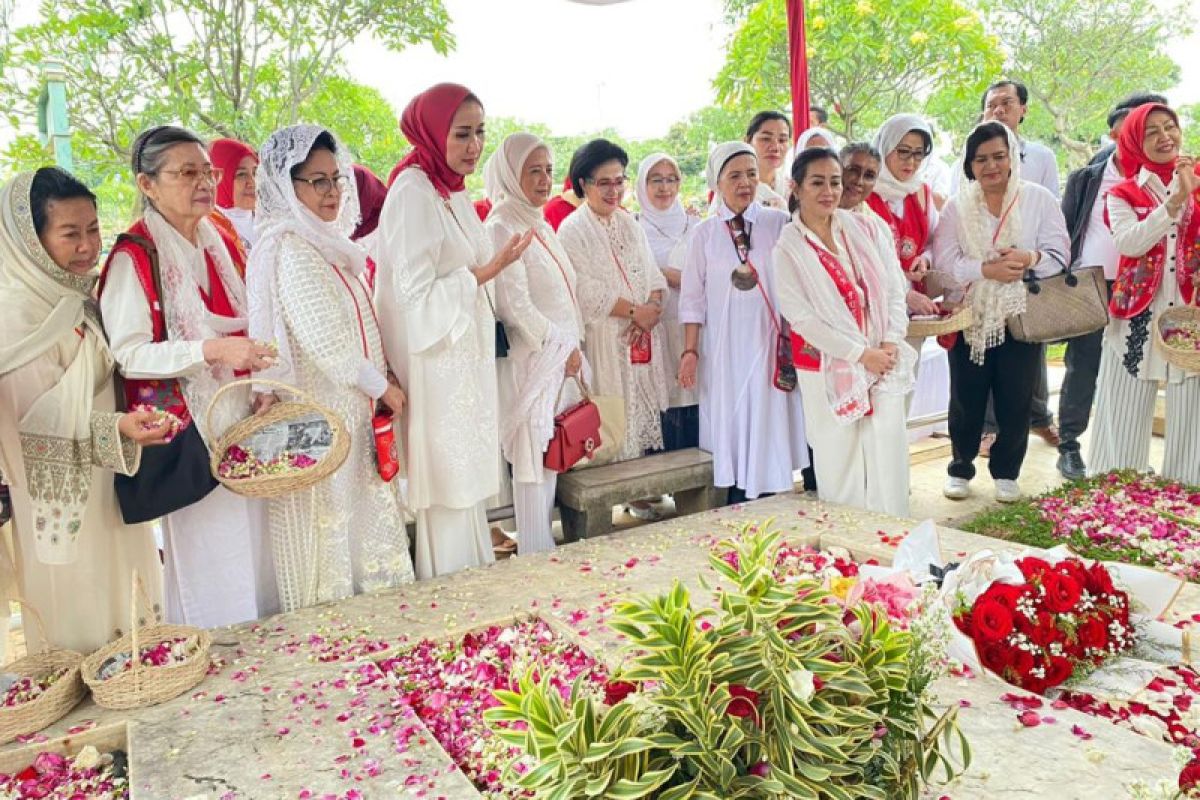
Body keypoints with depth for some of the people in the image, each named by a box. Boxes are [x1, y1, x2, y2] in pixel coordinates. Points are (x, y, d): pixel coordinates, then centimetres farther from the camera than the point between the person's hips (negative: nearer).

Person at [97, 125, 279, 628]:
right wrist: (211, 349, -27)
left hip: (242, 420, 6)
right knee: (206, 553, 1)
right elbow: (128, 352, -15)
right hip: (187, 430, -6)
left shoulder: (219, 246, 11)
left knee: (253, 544, 12)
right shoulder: (134, 258, -9)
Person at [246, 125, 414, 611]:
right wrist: (382, 387, -9)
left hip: (350, 408, 9)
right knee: (327, 522, 3)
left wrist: (376, 383, 8)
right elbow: (324, 340, -21)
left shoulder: (323, 242, 12)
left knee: (359, 518, 16)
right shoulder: (290, 249, -17)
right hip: (319, 412, -9)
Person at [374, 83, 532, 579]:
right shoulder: (413, 193, -15)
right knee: (447, 486, 0)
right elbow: (416, 293, -19)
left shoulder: (454, 192, 12)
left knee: (465, 484, 15)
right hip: (435, 365, -9)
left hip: (466, 360, 9)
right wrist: (486, 272, -21)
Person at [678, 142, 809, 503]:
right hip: (723, 347, 1)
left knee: (768, 425, 3)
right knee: (730, 425, 5)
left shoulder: (778, 223, 0)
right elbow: (694, 297, 4)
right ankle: (736, 507, 14)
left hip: (768, 342, 0)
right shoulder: (705, 233, 3)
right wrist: (691, 351, 1)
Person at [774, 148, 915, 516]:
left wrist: (891, 342, -7)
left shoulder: (862, 228, 5)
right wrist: (861, 353, -12)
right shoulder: (788, 247, -7)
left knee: (889, 459, 4)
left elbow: (894, 287, 6)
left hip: (884, 362, 4)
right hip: (829, 369, -3)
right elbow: (801, 317, -12)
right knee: (839, 462, 4)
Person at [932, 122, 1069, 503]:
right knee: (966, 399, 7)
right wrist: (986, 269, -21)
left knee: (1015, 400, 6)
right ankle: (960, 468, 25)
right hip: (970, 318, 0)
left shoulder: (1039, 198, 3)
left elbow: (1059, 253, -2)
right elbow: (945, 261, -7)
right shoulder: (956, 206, 3)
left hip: (1021, 316, 0)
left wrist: (1029, 259, -23)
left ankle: (1006, 472, 24)